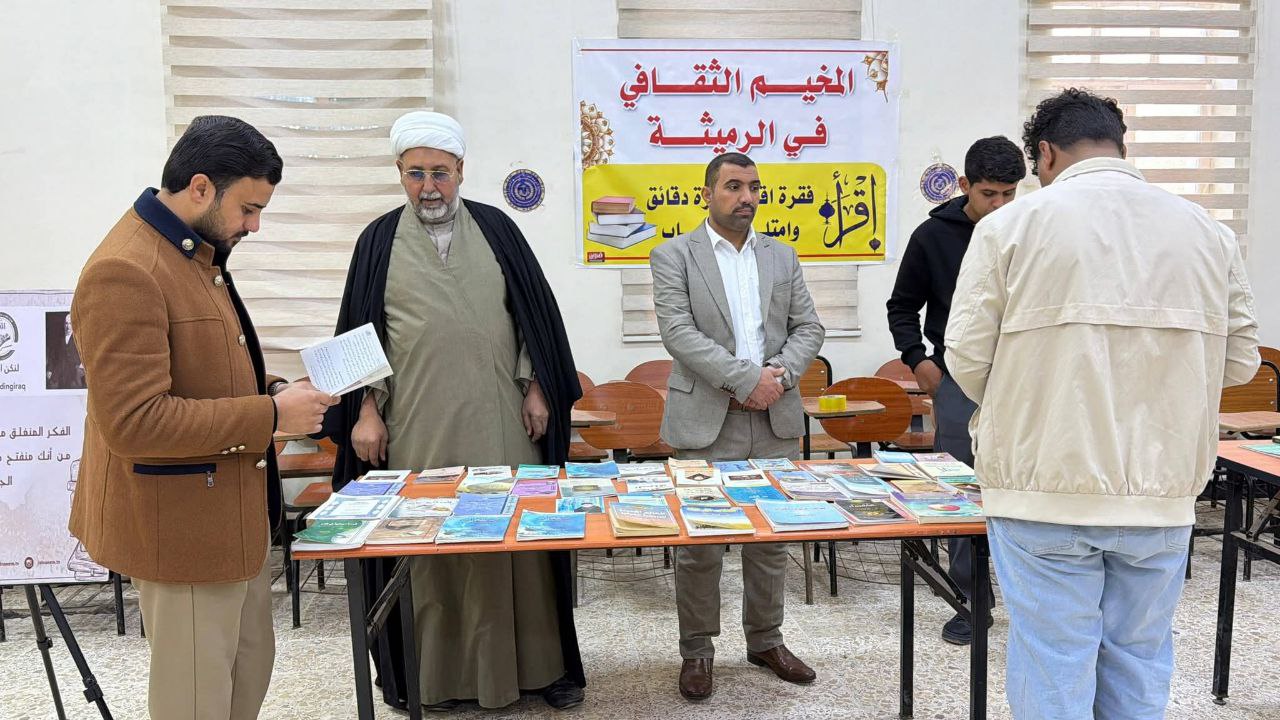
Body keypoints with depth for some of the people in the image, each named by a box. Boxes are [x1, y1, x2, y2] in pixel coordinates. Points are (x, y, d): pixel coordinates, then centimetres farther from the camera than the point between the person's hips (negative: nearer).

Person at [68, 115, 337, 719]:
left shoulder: (199, 254, 10)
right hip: (180, 525, -10)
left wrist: (272, 389, 3)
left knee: (252, 664, 22)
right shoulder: (124, 272, -22)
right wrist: (272, 414, -23)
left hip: (235, 513, 10)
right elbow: (133, 421, -27)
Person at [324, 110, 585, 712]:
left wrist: (536, 389, 2)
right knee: (429, 545, 5)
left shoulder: (496, 229, 6)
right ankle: (439, 672, 21)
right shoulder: (380, 240, 6)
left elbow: (535, 314, 7)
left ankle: (539, 662, 19)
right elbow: (360, 333, 7)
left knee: (515, 539, 5)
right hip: (417, 428, 0)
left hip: (499, 423, 0)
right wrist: (366, 411, 1)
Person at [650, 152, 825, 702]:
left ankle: (765, 641, 29)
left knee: (771, 538, 12)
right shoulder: (673, 256, 0)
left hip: (775, 418, 4)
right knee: (699, 544, 4)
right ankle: (697, 651, 19)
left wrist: (779, 375, -10)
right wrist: (746, 379, -18)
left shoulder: (782, 257, 13)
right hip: (705, 420, -4)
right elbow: (679, 332, -12)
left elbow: (808, 327, 10)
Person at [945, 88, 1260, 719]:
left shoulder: (1010, 226, -6)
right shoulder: (1207, 231, 6)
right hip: (1164, 493, 4)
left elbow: (967, 357, -8)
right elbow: (1239, 360, 9)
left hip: (1046, 491, -3)